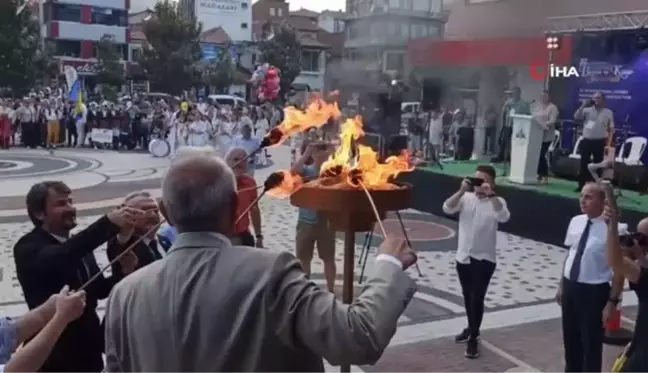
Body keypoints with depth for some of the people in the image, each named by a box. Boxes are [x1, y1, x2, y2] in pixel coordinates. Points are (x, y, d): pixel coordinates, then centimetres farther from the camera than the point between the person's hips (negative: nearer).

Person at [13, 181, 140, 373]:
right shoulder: (28, 248, -12)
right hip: (56, 354, -6)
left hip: (89, 350, 6)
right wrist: (109, 223, -44)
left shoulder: (78, 246, 9)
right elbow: (58, 257, -34)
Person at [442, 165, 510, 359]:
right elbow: (447, 208, -15)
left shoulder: (497, 202, -8)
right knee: (467, 296, 18)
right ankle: (471, 328, 38)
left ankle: (473, 338, 7)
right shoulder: (466, 198, 0)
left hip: (484, 258, -4)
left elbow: (504, 217, -29)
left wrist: (491, 194, -32)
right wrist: (462, 190, -24)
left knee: (477, 298, -5)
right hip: (463, 256, 4)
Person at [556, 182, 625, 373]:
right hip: (570, 287, 6)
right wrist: (562, 285, 14)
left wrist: (612, 301, -14)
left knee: (591, 343, 8)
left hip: (594, 292, -6)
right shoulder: (575, 222, 0)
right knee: (570, 339, 22)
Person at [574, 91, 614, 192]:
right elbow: (576, 117, -7)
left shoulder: (608, 112, 3)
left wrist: (608, 144, -5)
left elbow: (611, 129, 3)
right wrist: (583, 106, -11)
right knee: (583, 164, 4)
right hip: (586, 140, 2)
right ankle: (581, 185, 12)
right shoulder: (587, 110, 5)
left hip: (600, 142, -1)